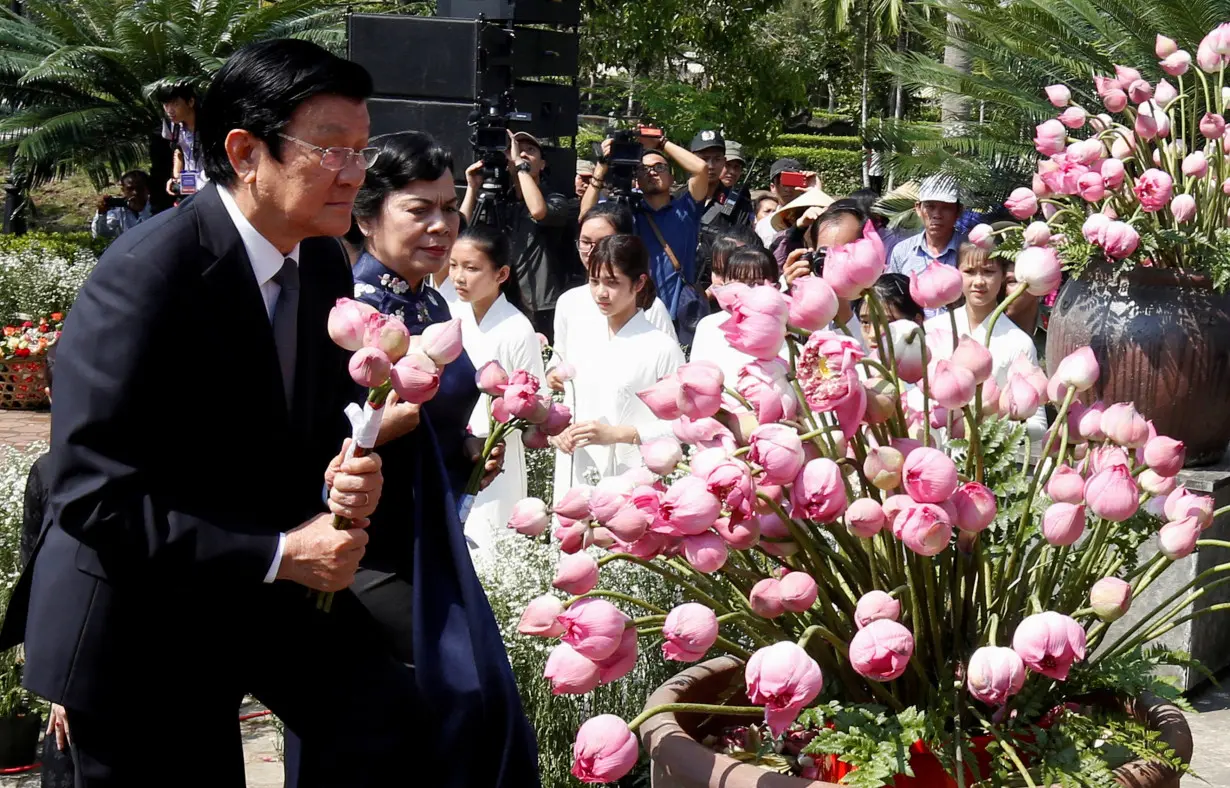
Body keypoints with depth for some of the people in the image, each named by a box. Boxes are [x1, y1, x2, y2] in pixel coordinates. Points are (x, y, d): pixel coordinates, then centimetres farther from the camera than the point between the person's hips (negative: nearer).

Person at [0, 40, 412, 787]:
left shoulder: (325, 264, -1)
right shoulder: (147, 273, -23)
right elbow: (92, 493, -26)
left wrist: (345, 474, -14)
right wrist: (277, 553, -29)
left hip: (271, 583, 6)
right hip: (142, 617, -6)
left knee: (386, 711, -12)